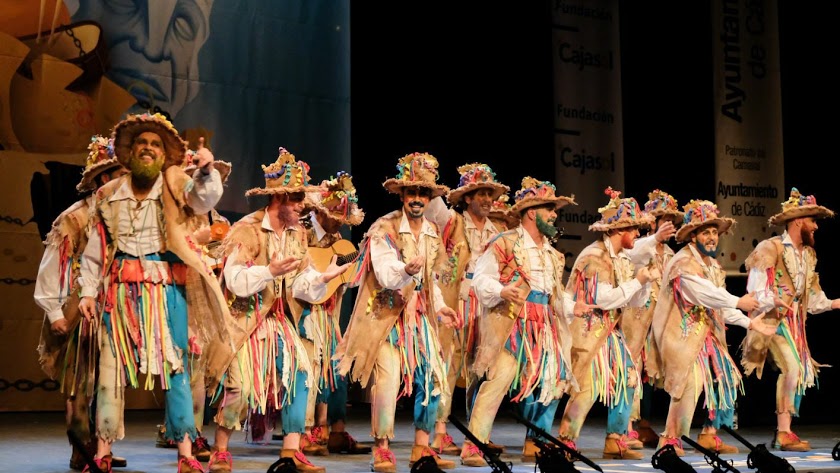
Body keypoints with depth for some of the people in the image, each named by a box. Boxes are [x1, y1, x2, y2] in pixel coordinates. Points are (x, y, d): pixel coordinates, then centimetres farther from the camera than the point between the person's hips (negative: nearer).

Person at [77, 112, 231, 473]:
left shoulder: (175, 186, 4)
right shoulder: (109, 194, 11)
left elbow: (204, 198, -17)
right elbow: (94, 248, 14)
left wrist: (206, 171, -37)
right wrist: (88, 291, 8)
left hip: (165, 288, -2)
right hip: (120, 290, 2)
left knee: (175, 366, -3)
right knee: (111, 367, 1)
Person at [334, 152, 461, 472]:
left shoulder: (432, 232, 9)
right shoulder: (383, 229, -12)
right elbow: (386, 277, -23)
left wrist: (440, 307, 8)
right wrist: (406, 270, -42)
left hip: (419, 317, 6)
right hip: (387, 314, -6)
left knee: (432, 379, 2)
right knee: (388, 377, -16)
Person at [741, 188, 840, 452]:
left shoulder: (808, 254, 14)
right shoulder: (772, 248, -10)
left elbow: (813, 298, 16)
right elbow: (757, 288, -14)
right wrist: (774, 302, -28)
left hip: (795, 322, 8)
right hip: (774, 319, -8)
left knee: (799, 374, 5)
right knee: (792, 368, -19)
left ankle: (783, 433, 11)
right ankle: (784, 434, -14)